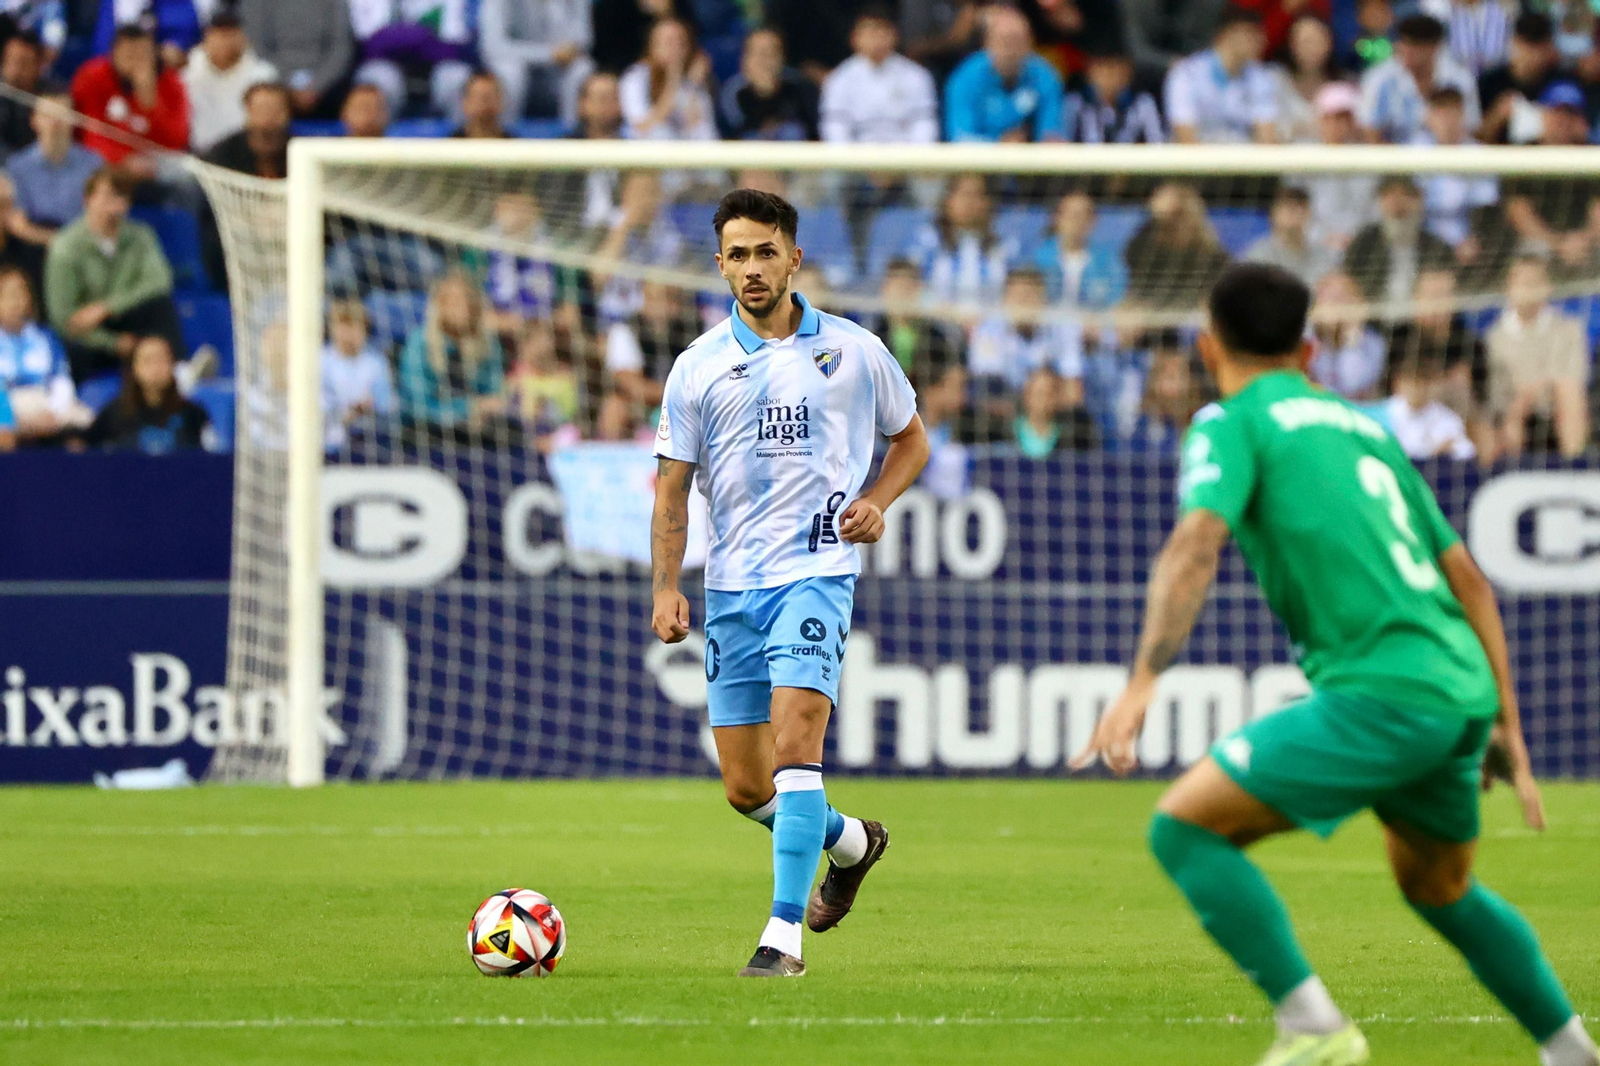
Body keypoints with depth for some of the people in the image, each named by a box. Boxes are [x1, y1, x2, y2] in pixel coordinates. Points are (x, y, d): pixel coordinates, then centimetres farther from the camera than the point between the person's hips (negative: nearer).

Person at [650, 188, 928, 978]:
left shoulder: (853, 351, 3)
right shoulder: (699, 367, 5)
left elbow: (911, 439, 17)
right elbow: (673, 485, 7)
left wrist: (876, 502, -3)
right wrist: (666, 587, -5)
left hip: (816, 568, -3)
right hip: (732, 583, 3)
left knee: (794, 740, -22)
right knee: (745, 787, 6)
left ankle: (785, 934, -22)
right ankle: (848, 842, 37)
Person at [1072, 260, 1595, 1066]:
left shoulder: (1233, 425, 4)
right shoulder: (1365, 429, 25)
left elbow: (1196, 544, -15)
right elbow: (1466, 577, 25)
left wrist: (1142, 684, -23)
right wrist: (1505, 721, 27)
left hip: (1379, 691, -8)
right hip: (1461, 687, 8)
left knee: (1185, 826, -4)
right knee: (1439, 887, 30)